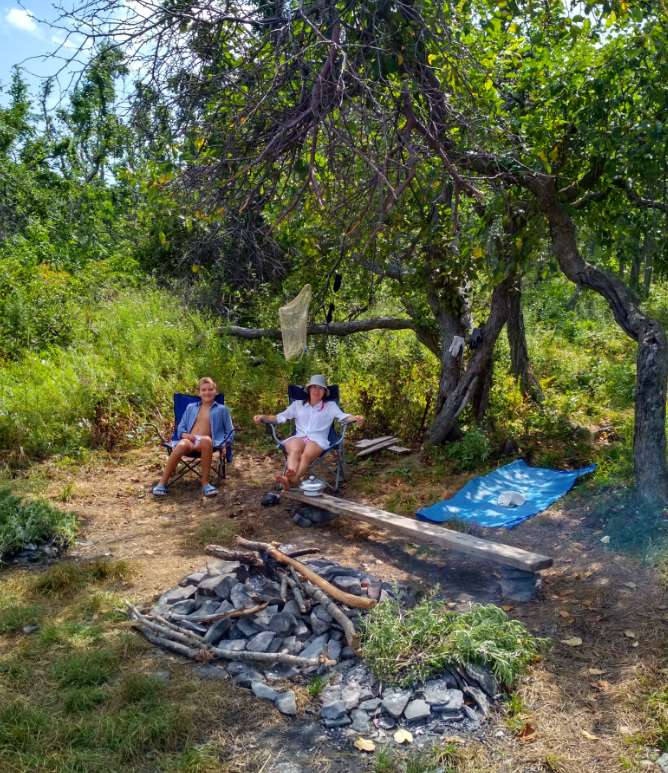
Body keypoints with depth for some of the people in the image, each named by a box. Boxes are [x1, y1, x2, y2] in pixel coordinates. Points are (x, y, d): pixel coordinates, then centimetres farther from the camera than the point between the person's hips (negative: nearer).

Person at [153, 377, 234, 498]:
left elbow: (230, 431, 17)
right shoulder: (191, 408, 25)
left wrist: (224, 445, -1)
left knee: (206, 440, -42)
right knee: (181, 445, -38)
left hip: (206, 442, -2)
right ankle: (162, 483, -30)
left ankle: (205, 482, -34)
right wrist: (185, 434, -1)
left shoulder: (222, 409, 19)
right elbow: (181, 427, 23)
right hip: (189, 440, 2)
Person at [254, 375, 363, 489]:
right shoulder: (298, 404, 26)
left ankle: (291, 479, -63)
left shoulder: (330, 405, 21)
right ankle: (291, 478, -64)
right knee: (295, 451, -38)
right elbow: (280, 417, 21)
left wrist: (355, 418, -19)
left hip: (318, 439, -1)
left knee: (306, 455, -38)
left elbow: (343, 416, 3)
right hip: (298, 437, 2)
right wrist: (263, 417, 4)